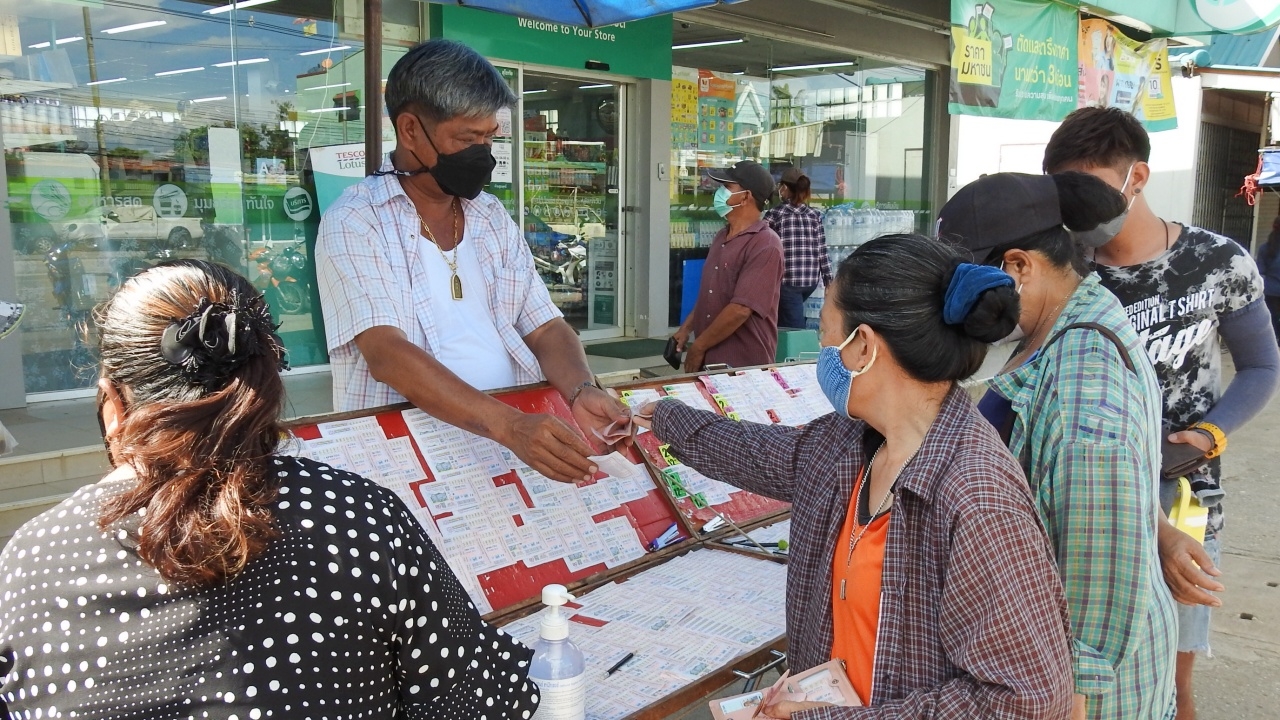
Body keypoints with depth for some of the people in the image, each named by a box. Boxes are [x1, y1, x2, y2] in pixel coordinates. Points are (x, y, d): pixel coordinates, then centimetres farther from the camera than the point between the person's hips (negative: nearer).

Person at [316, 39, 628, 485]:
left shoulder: (493, 218, 12)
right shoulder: (353, 223, -6)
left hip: (518, 426, 5)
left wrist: (582, 392, -12)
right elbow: (386, 353, -18)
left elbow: (545, 328, 9)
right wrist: (506, 424, -30)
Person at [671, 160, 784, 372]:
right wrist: (686, 329, 10)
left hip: (743, 365, -8)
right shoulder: (722, 237, 11)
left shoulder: (765, 245, -17)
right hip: (709, 359, 8)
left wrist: (698, 347, -16)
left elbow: (740, 310, -22)